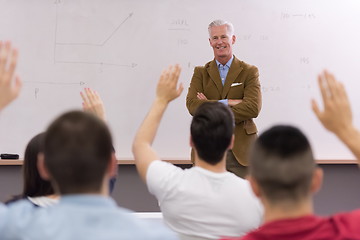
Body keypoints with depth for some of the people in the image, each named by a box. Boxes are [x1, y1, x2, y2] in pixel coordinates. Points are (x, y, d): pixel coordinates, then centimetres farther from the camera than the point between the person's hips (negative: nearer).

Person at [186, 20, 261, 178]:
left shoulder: (249, 72, 3)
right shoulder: (200, 72, 9)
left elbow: (254, 108, -12)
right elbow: (192, 105, -7)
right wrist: (226, 103, -16)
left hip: (240, 150, -1)